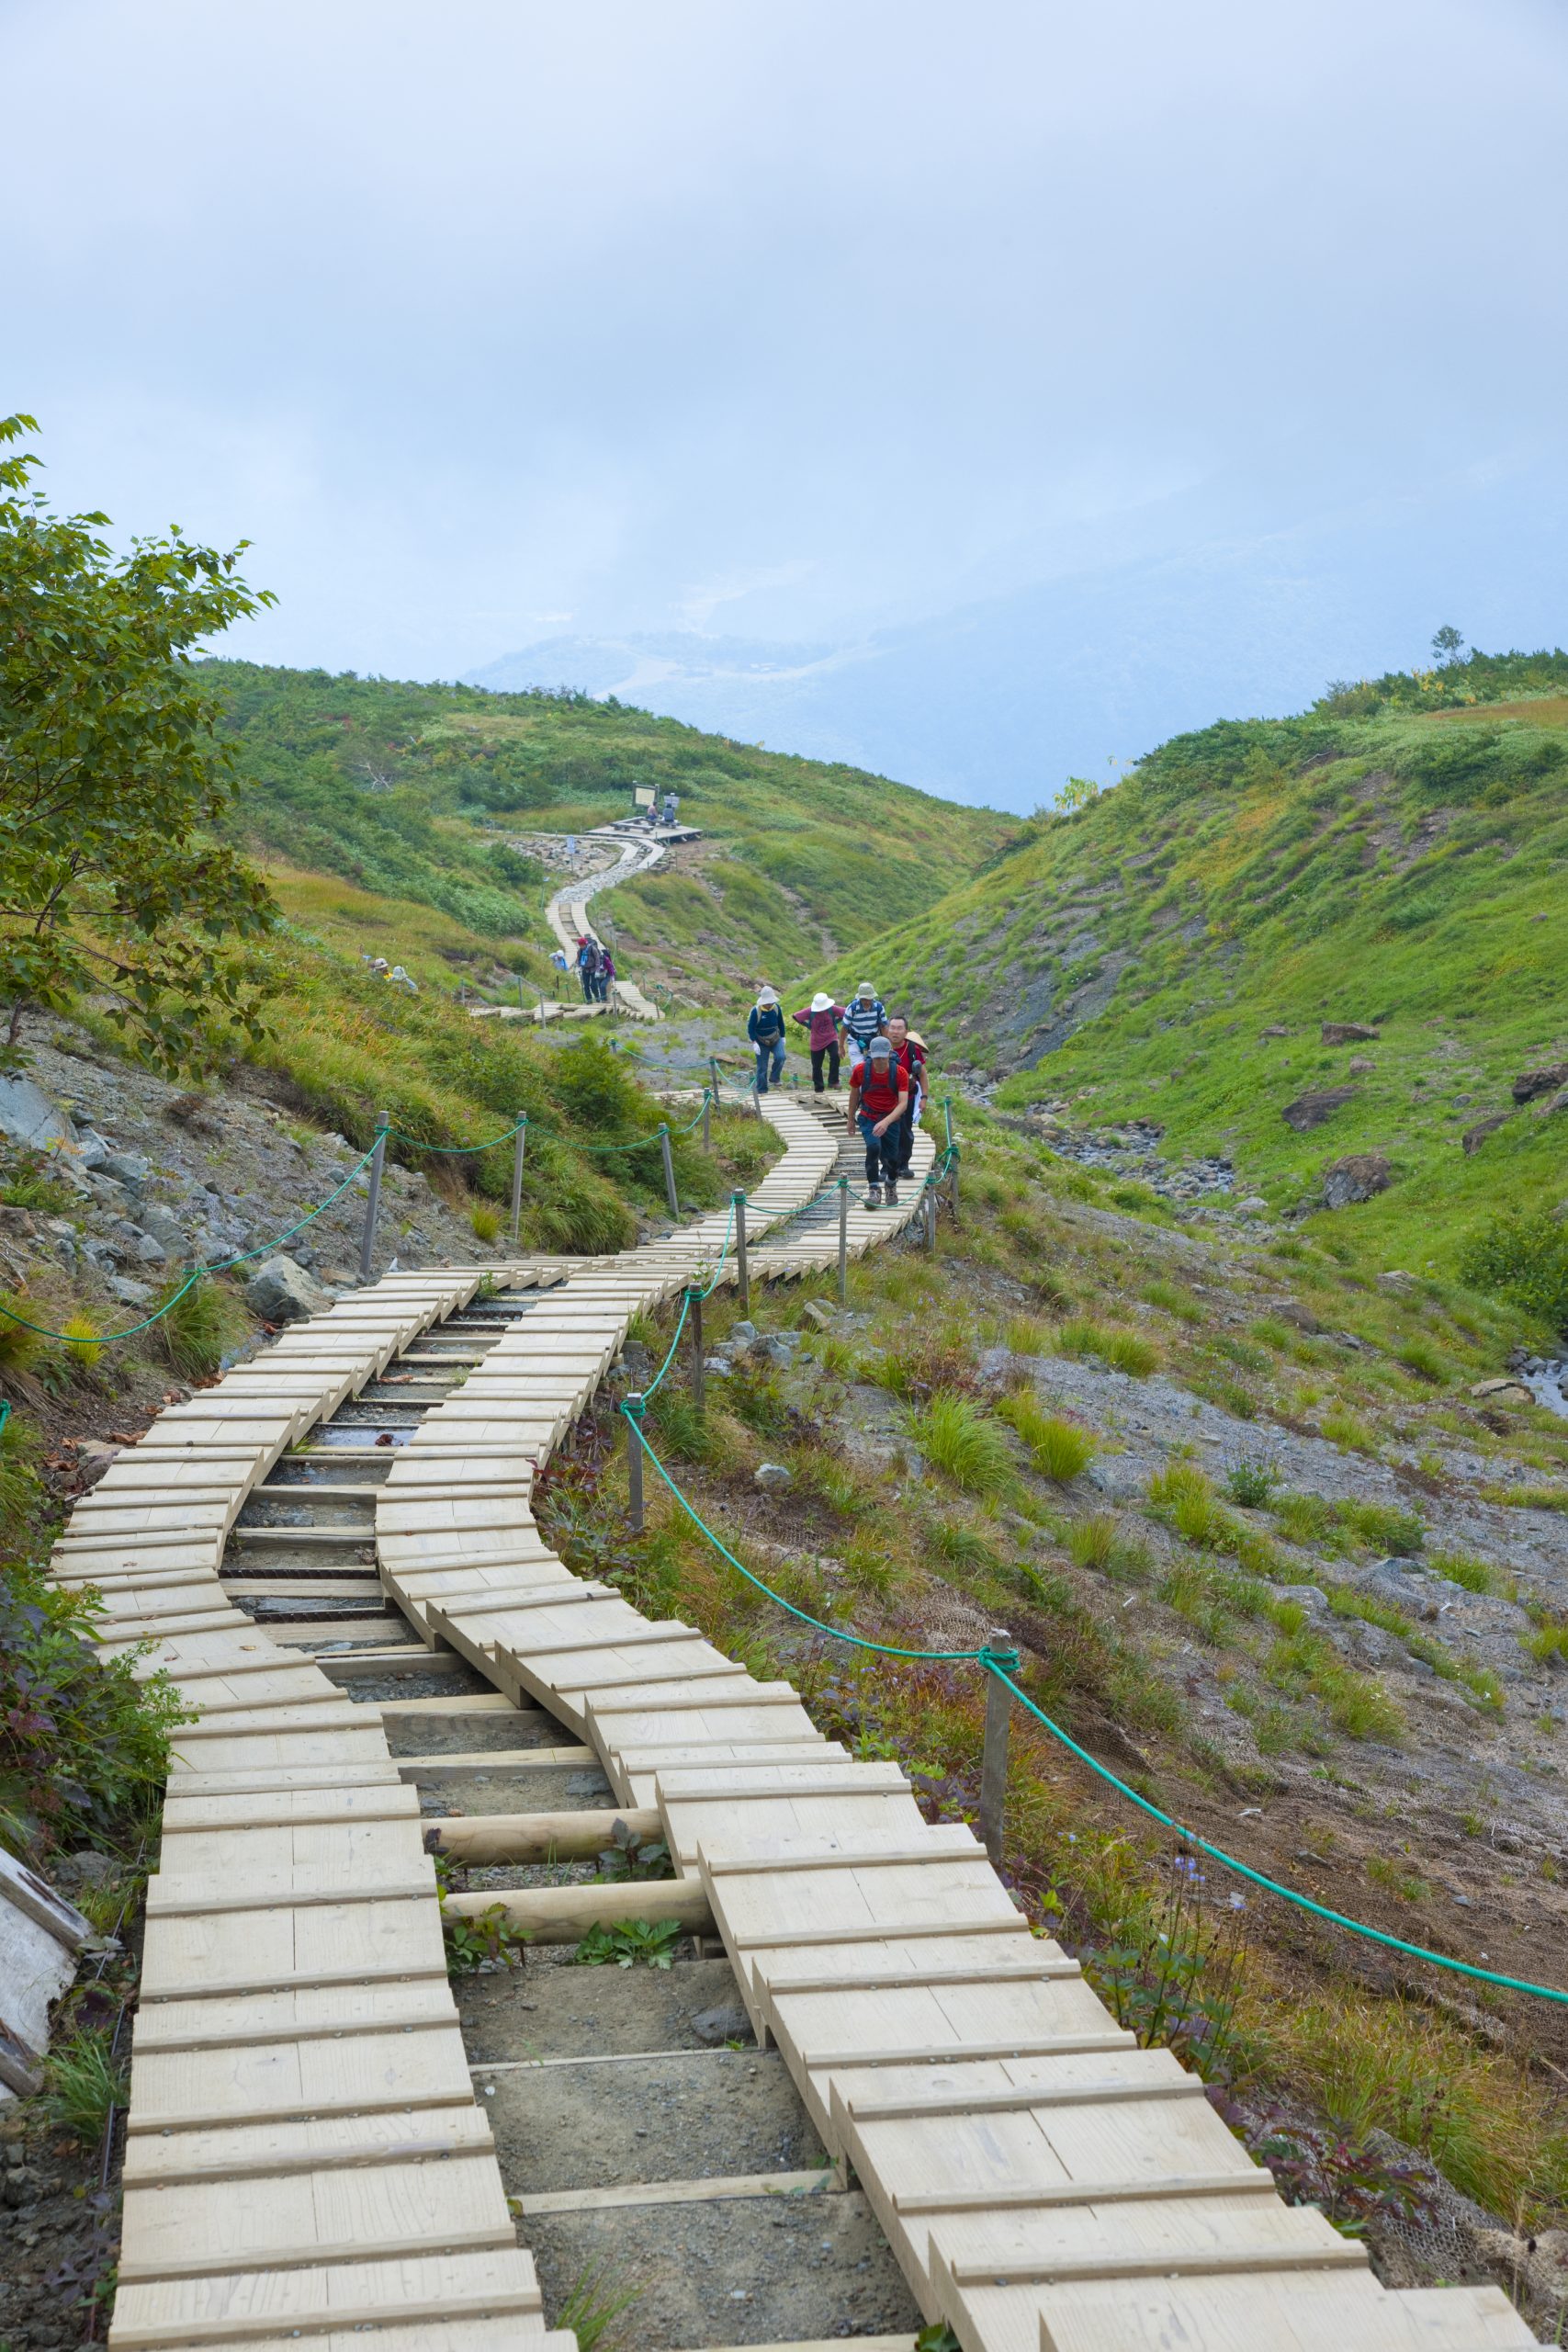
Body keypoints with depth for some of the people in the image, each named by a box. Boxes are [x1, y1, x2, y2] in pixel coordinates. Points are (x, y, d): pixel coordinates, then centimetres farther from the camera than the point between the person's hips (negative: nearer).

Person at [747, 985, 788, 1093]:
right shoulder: (756, 1011, -20)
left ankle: (774, 1078, 0)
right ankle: (762, 1090, 15)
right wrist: (754, 1043, -21)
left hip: (776, 1039, 3)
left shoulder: (777, 1008, -8)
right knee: (762, 1067, 2)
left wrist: (783, 1036, 11)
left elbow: (781, 1023, 7)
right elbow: (751, 1027, -15)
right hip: (762, 1042, -3)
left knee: (780, 1057, -24)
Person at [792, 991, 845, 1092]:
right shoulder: (810, 1011, -13)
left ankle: (833, 1081, -17)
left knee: (835, 1056, -28)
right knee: (816, 1066, 7)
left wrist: (835, 1022, -7)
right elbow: (796, 1016, -9)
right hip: (817, 1042, 1)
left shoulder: (832, 1009, -12)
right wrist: (808, 1026, -9)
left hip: (831, 1039, -1)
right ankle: (819, 1089, 22)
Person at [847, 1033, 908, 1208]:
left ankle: (891, 1185, 35)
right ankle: (874, 1189, -22)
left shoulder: (899, 1073, -19)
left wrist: (886, 1122, -40)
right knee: (873, 1147, -27)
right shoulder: (861, 1070, -16)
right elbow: (854, 1093, 2)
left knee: (892, 1158, 3)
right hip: (868, 1117, 0)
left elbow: (903, 1103, -25)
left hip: (890, 1119, 1)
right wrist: (851, 1119, 12)